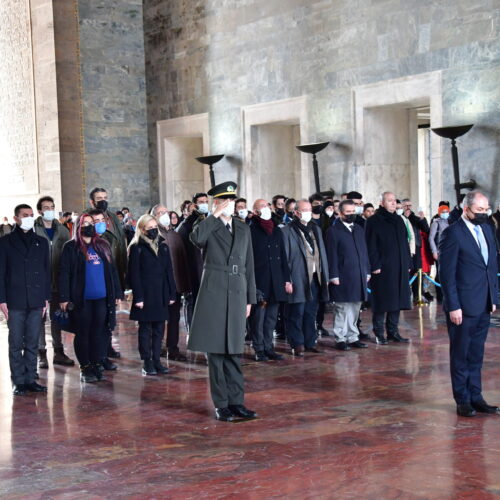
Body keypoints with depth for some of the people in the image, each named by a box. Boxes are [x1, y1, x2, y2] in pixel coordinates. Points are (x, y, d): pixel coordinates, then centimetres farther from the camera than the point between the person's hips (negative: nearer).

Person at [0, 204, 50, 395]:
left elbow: (47, 271, 13)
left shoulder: (41, 242, 12)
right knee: (16, 344, 1)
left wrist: (46, 298, 7)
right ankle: (18, 382, 6)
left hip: (36, 301, 3)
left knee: (32, 343, 6)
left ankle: (30, 379, 12)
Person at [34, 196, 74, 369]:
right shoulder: (34, 230, -7)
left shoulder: (62, 230, 7)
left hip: (58, 282, 4)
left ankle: (58, 352, 20)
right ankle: (41, 354, 11)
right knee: (40, 317, 3)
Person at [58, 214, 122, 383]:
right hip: (81, 299, -4)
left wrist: (117, 293, 11)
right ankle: (85, 368, 12)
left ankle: (96, 365, 17)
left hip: (102, 298, 4)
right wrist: (64, 298, -12)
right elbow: (64, 273, -5)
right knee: (83, 333, 3)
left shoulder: (103, 245, 13)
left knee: (100, 333, 6)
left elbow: (112, 270, 15)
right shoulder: (71, 247, -1)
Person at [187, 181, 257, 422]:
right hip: (213, 292, -4)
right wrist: (215, 215, -15)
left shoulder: (244, 229, 14)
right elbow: (196, 238, -25)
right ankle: (221, 404, 6)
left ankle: (236, 402, 13)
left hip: (237, 294, 4)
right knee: (215, 351, 0)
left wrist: (249, 299, 11)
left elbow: (249, 266, 15)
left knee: (233, 351, 8)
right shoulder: (208, 226, 1)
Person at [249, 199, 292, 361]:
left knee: (271, 318, 10)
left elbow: (283, 257, 17)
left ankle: (268, 348, 17)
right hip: (259, 282, -5)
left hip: (276, 283, 6)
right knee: (258, 318, -2)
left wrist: (287, 279, 12)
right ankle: (259, 350, 6)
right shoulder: (251, 231, -3)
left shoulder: (277, 231, 16)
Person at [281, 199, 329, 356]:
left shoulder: (316, 229, 17)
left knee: (311, 313, 11)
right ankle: (297, 345, 4)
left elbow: (322, 253, 17)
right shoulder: (287, 231, -4)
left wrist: (325, 276, 11)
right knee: (297, 314, -2)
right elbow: (284, 258, -7)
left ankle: (309, 343, 19)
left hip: (315, 278, 6)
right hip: (298, 280, -6)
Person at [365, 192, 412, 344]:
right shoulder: (374, 221, -5)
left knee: (396, 301, 8)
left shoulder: (399, 220, 15)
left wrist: (408, 263, 13)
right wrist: (375, 265, -17)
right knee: (381, 302, -2)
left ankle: (393, 332, 16)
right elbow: (371, 246, -10)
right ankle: (379, 333, 6)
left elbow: (405, 243, 19)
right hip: (382, 268, -6)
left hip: (399, 268, 6)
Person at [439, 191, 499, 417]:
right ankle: (463, 401, 16)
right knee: (461, 355, 7)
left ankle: (475, 397, 23)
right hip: (463, 305, -6)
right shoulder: (453, 233, -12)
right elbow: (447, 273, -13)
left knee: (476, 355, 14)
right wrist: (453, 306, -16)